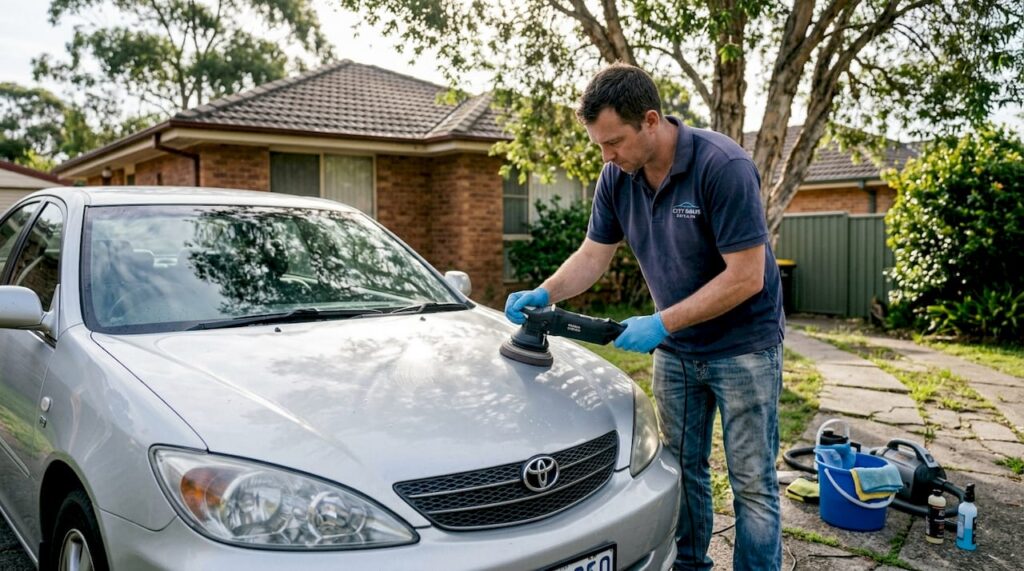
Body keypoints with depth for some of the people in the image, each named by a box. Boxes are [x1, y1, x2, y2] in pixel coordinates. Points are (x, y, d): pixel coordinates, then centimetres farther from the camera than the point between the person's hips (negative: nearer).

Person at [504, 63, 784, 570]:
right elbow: (593, 254, 4)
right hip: (676, 349, 6)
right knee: (683, 471, 15)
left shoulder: (723, 166, -25)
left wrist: (662, 323, -26)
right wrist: (544, 294, -13)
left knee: (752, 485, 2)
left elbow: (746, 276, -25)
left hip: (743, 347, -5)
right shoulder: (617, 177, -6)